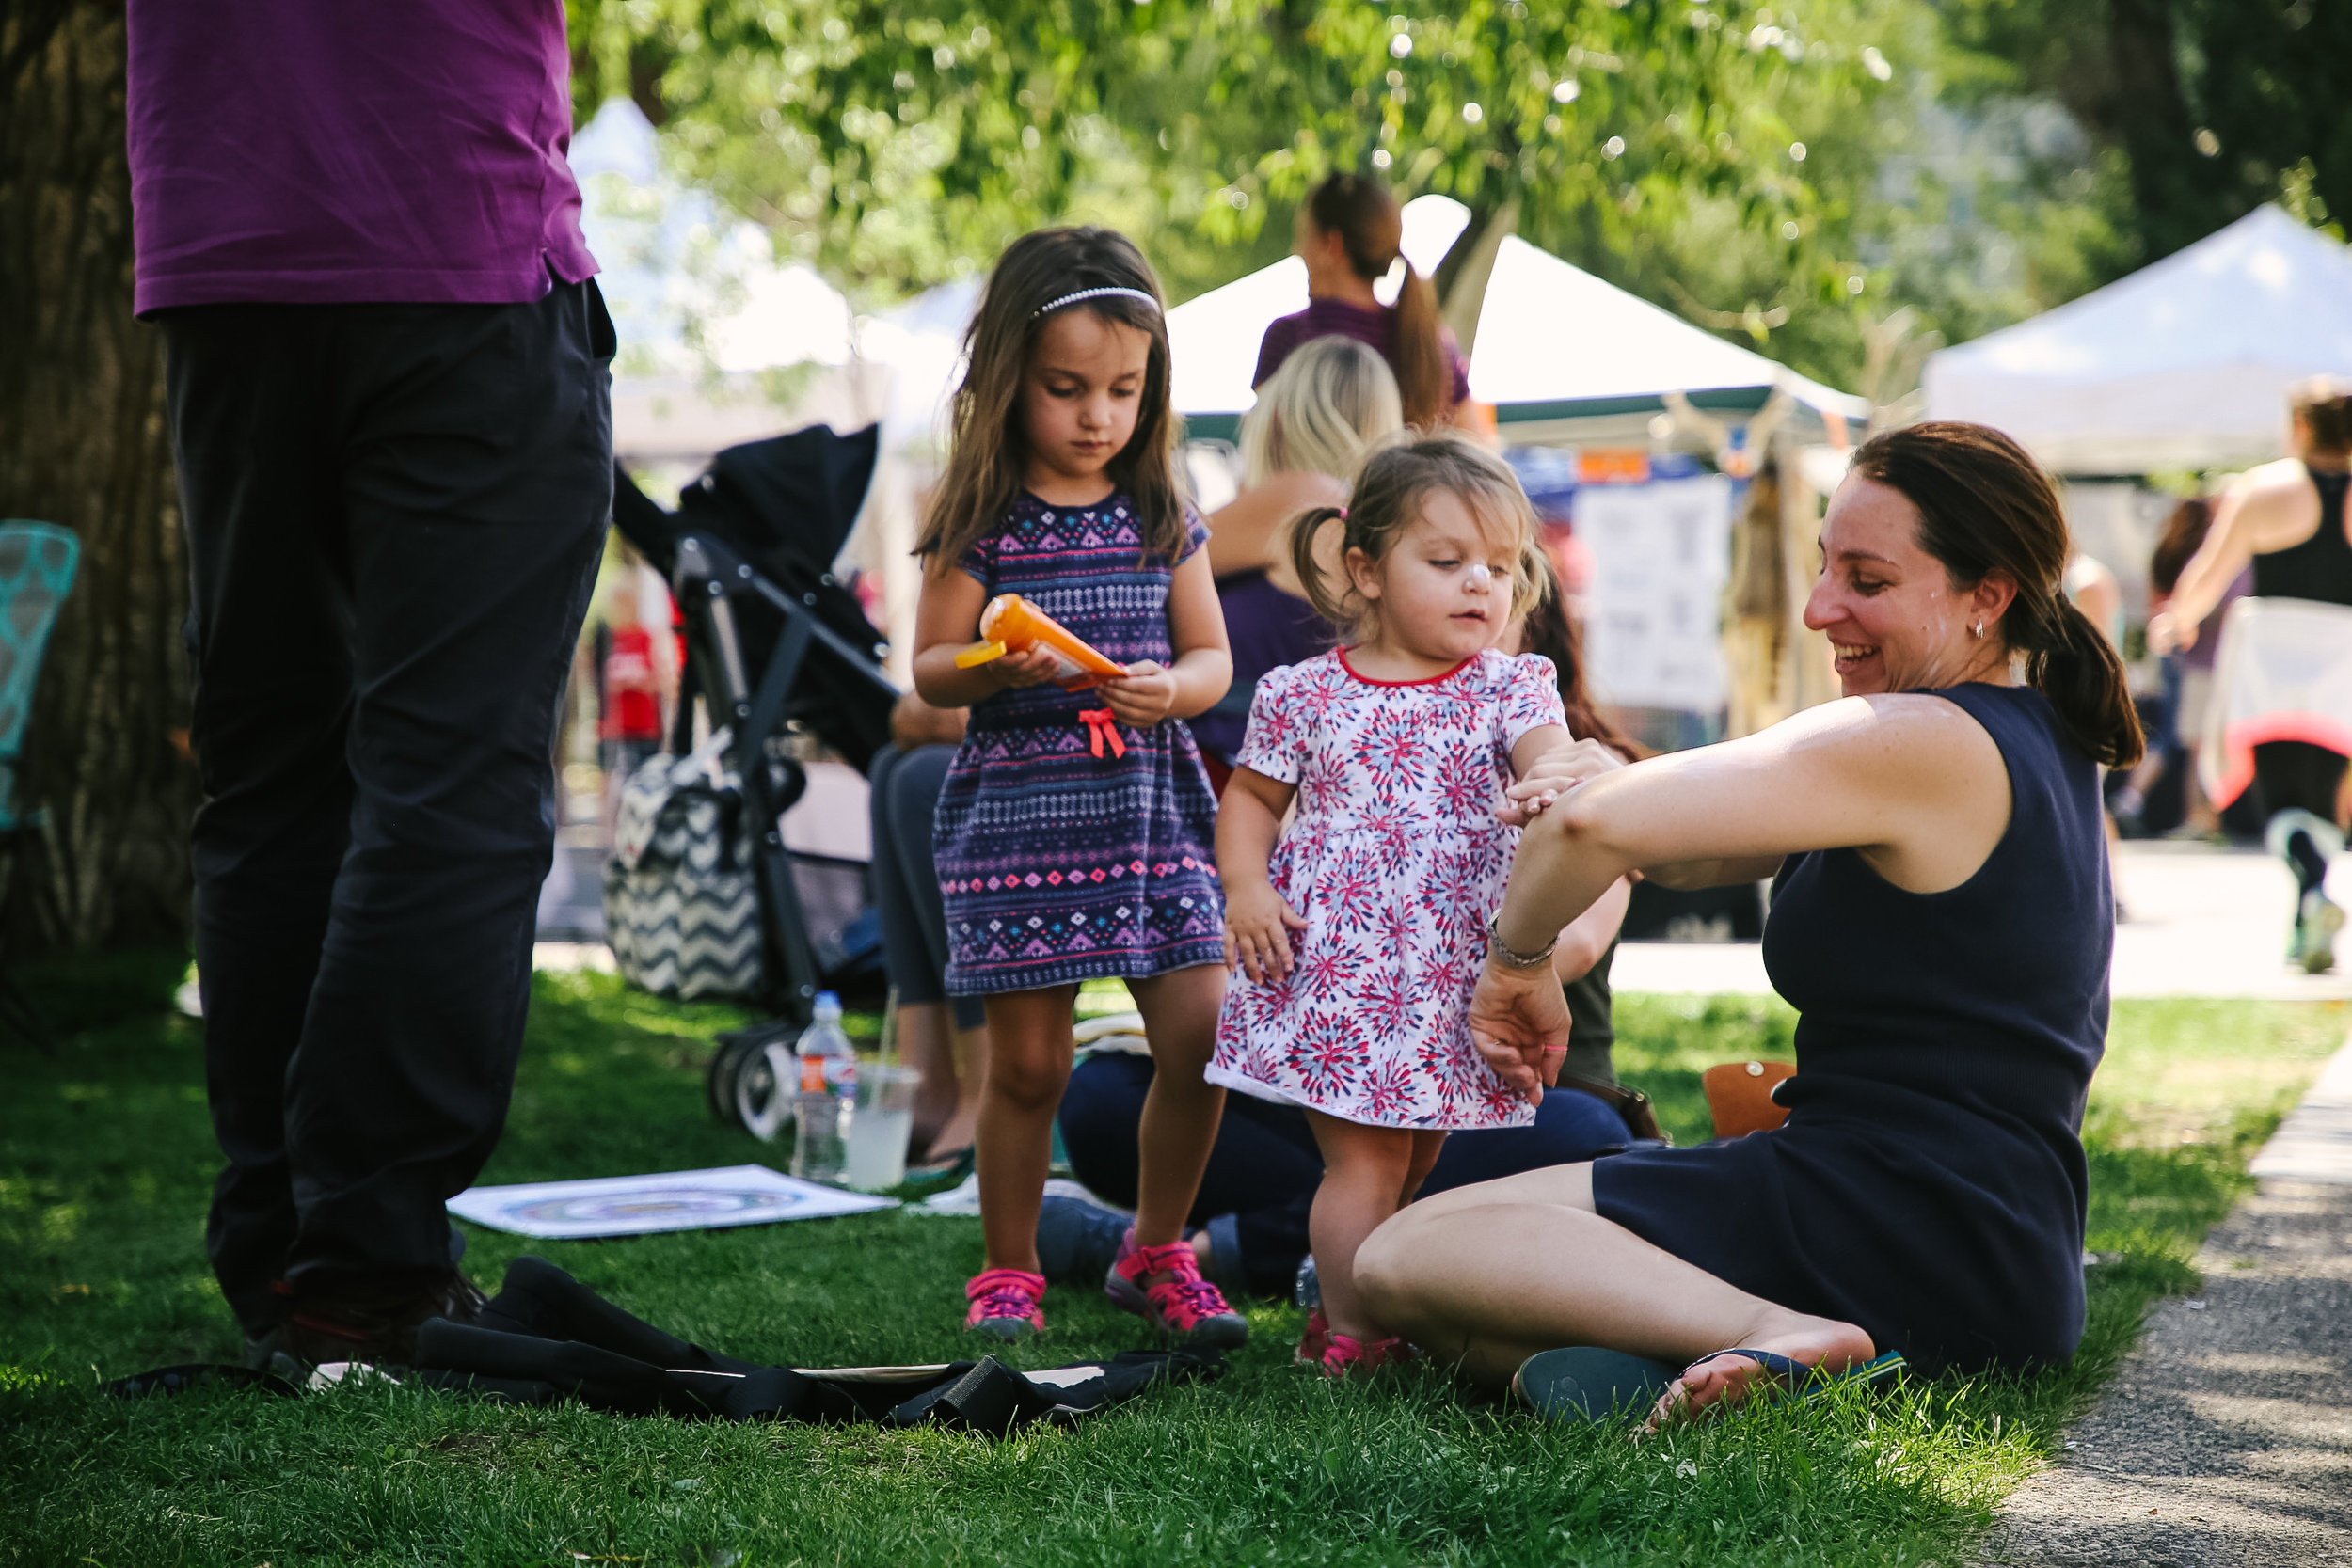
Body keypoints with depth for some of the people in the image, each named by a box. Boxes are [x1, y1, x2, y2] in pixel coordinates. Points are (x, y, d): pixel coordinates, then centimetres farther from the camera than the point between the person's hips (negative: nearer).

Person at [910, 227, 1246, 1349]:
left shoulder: (1161, 517, 9)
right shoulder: (980, 523, 0)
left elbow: (1212, 656, 11)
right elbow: (927, 669, 1)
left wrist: (1171, 689, -11)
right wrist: (992, 669, -20)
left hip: (1151, 801, 3)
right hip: (1016, 805, -3)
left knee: (1204, 1034, -5)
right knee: (1027, 1060, 1)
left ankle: (1155, 1253, 15)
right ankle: (1009, 1269, 19)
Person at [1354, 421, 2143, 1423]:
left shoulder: (1925, 743, -16)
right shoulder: (2034, 741, 16)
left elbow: (1596, 824, -24)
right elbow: (1695, 851, 18)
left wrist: (1515, 959, -5)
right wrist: (1621, 782, -4)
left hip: (1894, 1219, -11)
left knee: (1403, 1262, -15)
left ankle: (1775, 1333, -27)